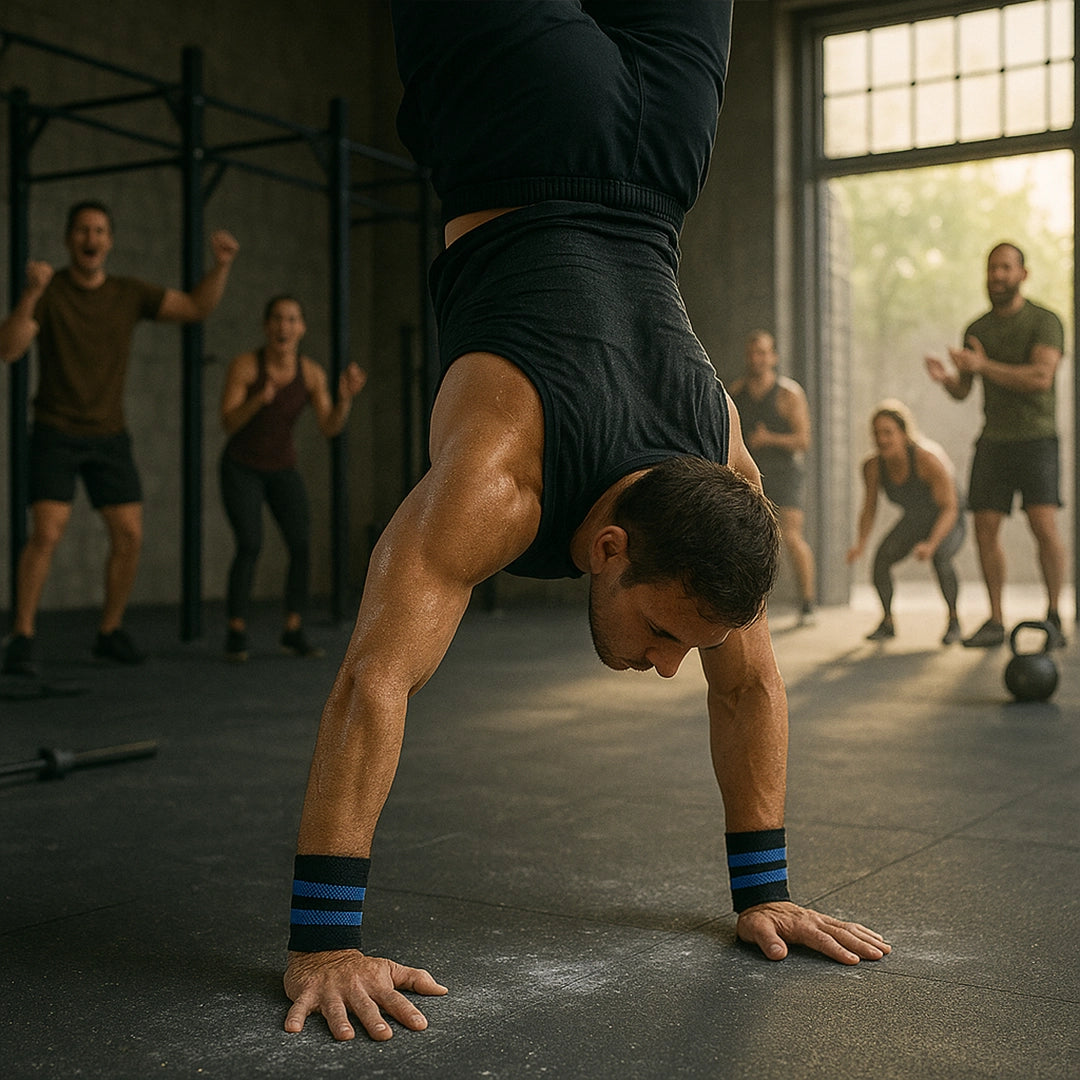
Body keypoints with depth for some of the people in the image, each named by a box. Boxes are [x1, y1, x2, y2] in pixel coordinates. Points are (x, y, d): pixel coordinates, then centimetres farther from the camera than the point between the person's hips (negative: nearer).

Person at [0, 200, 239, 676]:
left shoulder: (129, 293, 1)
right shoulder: (46, 288, -10)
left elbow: (198, 308, -1)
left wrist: (222, 262, -19)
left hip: (109, 438, 4)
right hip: (55, 436, -4)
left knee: (129, 538, -3)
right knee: (46, 535, -19)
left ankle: (110, 634, 14)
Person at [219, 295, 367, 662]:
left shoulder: (312, 372, -10)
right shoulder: (243, 364, -20)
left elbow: (330, 428, -17)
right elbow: (229, 424, -25)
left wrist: (346, 396, -36)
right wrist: (260, 398, -44)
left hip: (281, 470, 3)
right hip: (240, 468, -3)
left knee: (302, 546, -14)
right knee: (250, 548, -21)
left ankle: (293, 632, -1)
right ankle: (236, 634, -7)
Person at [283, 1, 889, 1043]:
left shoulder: (726, 478, -25)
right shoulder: (500, 478, -40)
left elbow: (749, 684, -13)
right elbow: (373, 682, -43)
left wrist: (763, 892, -9)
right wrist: (322, 943, -42)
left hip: (637, 203, 3)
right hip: (517, 156, -2)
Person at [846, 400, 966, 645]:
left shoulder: (928, 460, -30)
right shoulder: (872, 466, -16)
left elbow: (950, 509, -28)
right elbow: (869, 509, -3)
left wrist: (931, 544, -42)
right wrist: (860, 543, -20)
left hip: (948, 526, -4)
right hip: (912, 523, 4)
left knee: (940, 558, -35)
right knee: (882, 556, -23)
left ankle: (953, 618, -12)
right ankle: (887, 622, -5)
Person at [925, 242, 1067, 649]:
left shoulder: (1044, 321, -3)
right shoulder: (977, 329, 13)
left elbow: (1040, 376, -18)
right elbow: (963, 390, 13)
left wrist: (984, 365, -21)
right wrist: (945, 377, -10)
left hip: (1036, 437, -5)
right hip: (993, 439, 5)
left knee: (1044, 524, -15)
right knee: (985, 528, 0)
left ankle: (1053, 616, -1)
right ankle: (995, 621, 9)